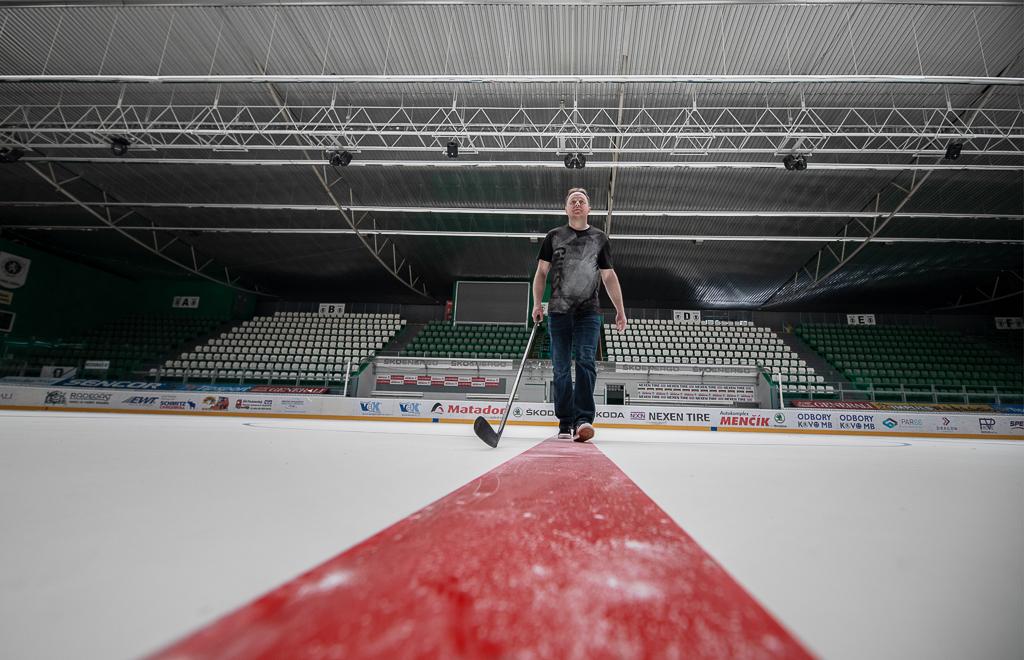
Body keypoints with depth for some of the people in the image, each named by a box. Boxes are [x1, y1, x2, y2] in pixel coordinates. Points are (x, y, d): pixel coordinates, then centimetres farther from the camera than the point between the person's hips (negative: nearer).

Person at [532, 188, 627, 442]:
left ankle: (584, 419, -16)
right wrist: (537, 303, -3)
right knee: (560, 368, 0)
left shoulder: (600, 238, 13)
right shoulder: (554, 236, 12)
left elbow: (609, 276, 14)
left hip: (588, 312, 0)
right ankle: (566, 423, 7)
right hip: (559, 311, 0)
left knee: (587, 361, -14)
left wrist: (620, 310, 10)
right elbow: (541, 272, 9)